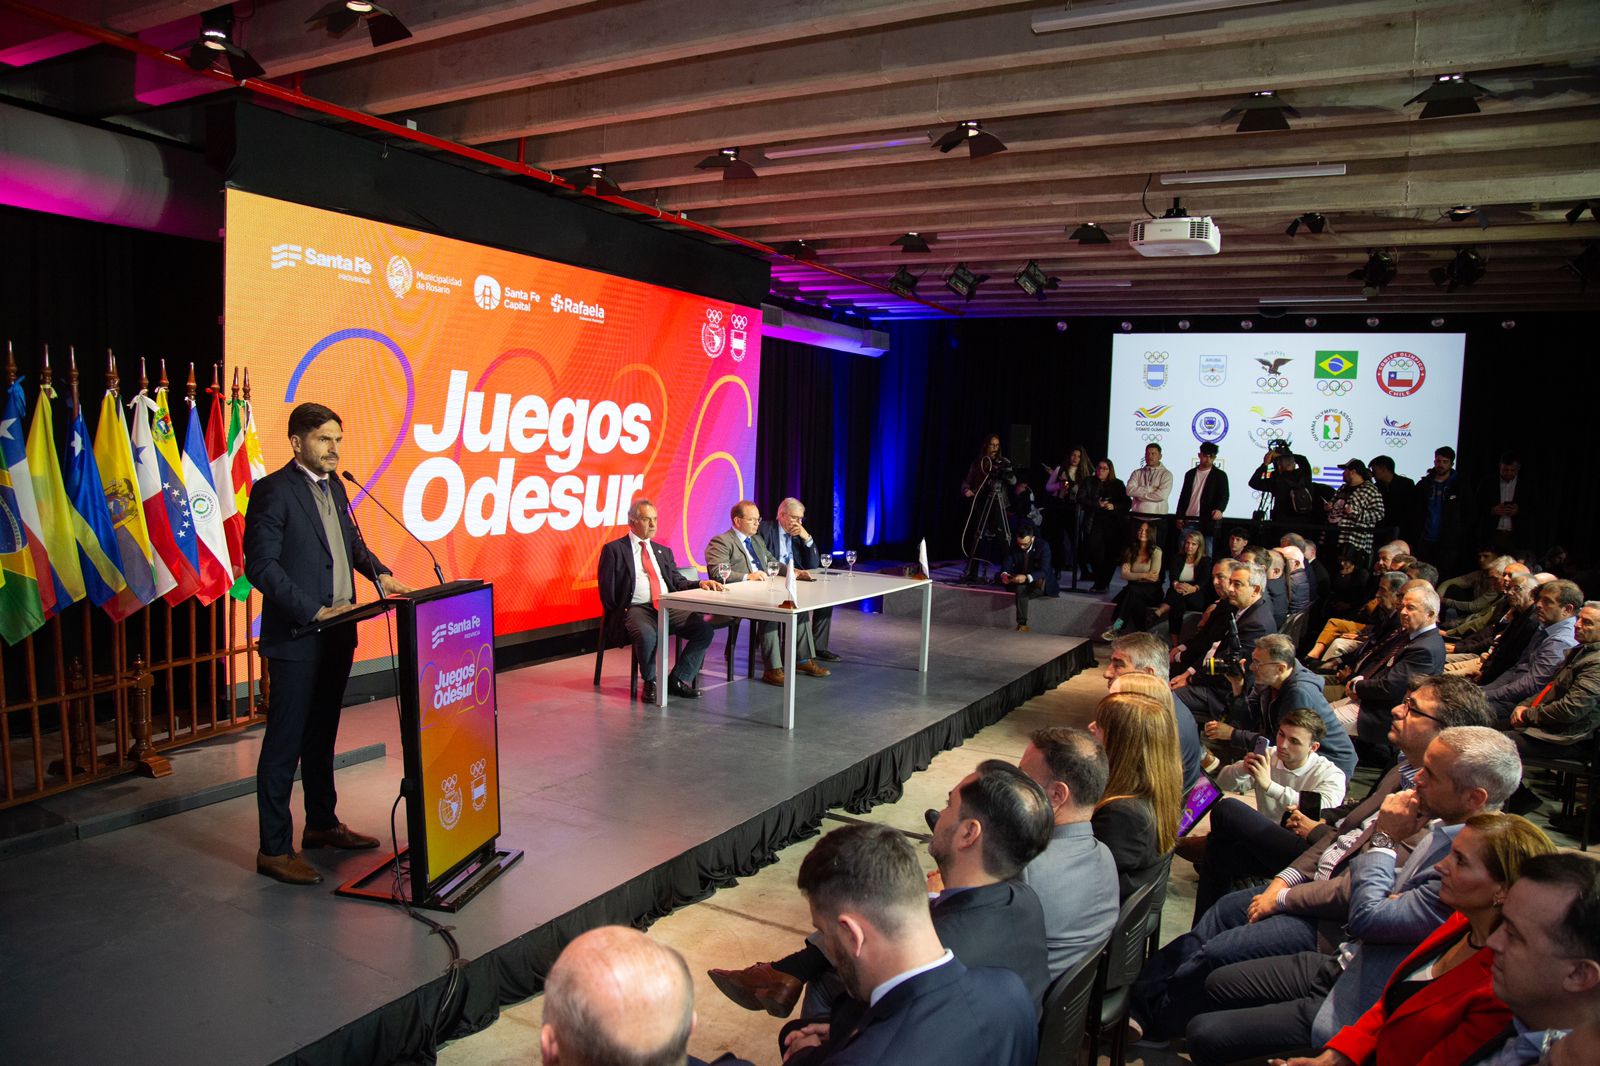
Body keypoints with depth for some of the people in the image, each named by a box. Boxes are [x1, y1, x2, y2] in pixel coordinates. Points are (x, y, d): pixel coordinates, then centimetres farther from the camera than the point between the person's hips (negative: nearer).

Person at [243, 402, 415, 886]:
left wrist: (380, 573, 7)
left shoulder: (334, 487, 13)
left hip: (337, 633, 8)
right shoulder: (273, 490, -12)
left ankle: (322, 824, 33)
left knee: (322, 735, 19)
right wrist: (311, 612, -22)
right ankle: (274, 849, 9)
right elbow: (261, 565, -17)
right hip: (297, 638, -8)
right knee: (284, 743, -1)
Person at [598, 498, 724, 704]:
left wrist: (700, 584, -3)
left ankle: (678, 679, -2)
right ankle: (650, 682, -9)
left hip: (669, 607, 5)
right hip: (636, 608, -5)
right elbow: (607, 590, 2)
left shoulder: (663, 551, 23)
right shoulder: (614, 550, 7)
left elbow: (677, 582, 16)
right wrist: (621, 613, -8)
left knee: (705, 630, -18)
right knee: (647, 635, -38)